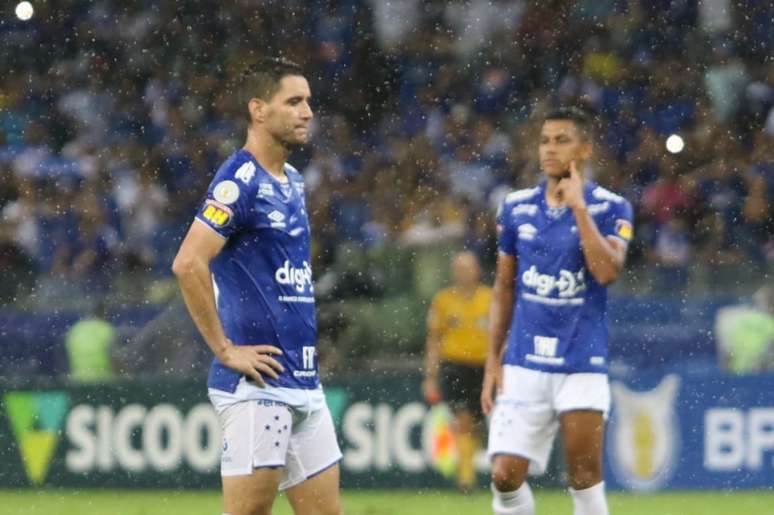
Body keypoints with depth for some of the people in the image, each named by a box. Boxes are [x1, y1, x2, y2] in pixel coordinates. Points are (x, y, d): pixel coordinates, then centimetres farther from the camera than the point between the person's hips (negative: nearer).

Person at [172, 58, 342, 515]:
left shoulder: (293, 182, 17)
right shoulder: (241, 181, -12)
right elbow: (188, 263, -23)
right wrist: (226, 350, -19)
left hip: (305, 384, 9)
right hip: (257, 384, -9)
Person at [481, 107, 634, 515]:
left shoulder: (610, 208, -3)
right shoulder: (516, 207, 7)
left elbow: (607, 271, -20)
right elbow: (503, 289, 13)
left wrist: (578, 207, -18)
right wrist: (493, 359, 8)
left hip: (582, 362, -3)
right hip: (524, 362, 3)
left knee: (585, 477, -6)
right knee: (505, 477, -4)